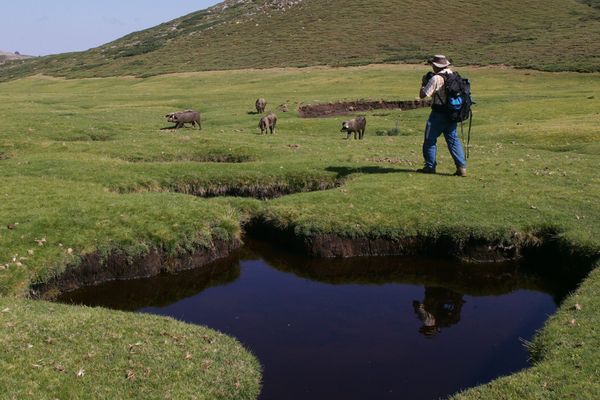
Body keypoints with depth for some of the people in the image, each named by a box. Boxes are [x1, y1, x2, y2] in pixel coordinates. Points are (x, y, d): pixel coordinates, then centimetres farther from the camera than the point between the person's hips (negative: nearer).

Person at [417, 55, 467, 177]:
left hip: (439, 113, -7)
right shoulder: (451, 74, 7)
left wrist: (424, 83, 1)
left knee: (430, 139, 7)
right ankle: (462, 167, 3)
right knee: (453, 139, 9)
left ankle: (430, 166, 14)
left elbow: (422, 95, -16)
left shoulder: (436, 78, -17)